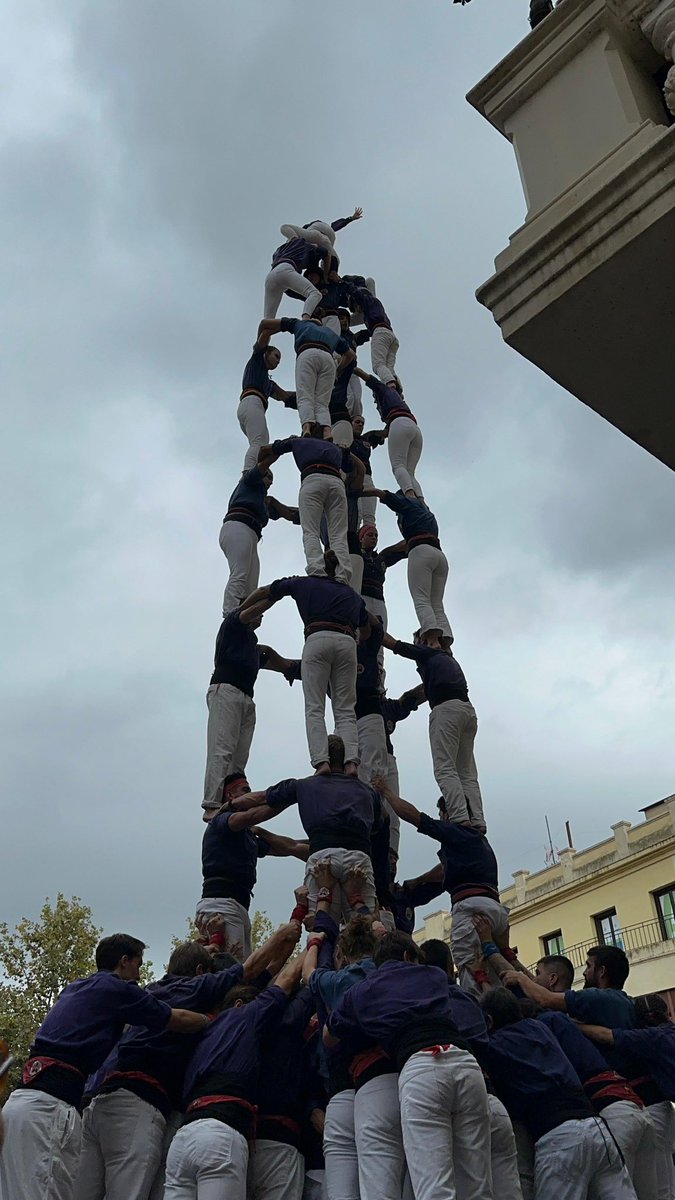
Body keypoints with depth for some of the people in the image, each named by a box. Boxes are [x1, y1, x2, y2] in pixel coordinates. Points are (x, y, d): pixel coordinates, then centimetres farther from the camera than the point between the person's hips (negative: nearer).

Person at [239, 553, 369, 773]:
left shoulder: (305, 583, 26)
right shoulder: (352, 594, 32)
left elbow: (264, 592, 32)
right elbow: (366, 631, 36)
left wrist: (241, 612, 44)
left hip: (318, 640, -2)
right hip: (347, 643, 2)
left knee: (314, 708, -3)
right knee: (345, 711, 1)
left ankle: (321, 761, -21)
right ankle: (352, 762, -18)